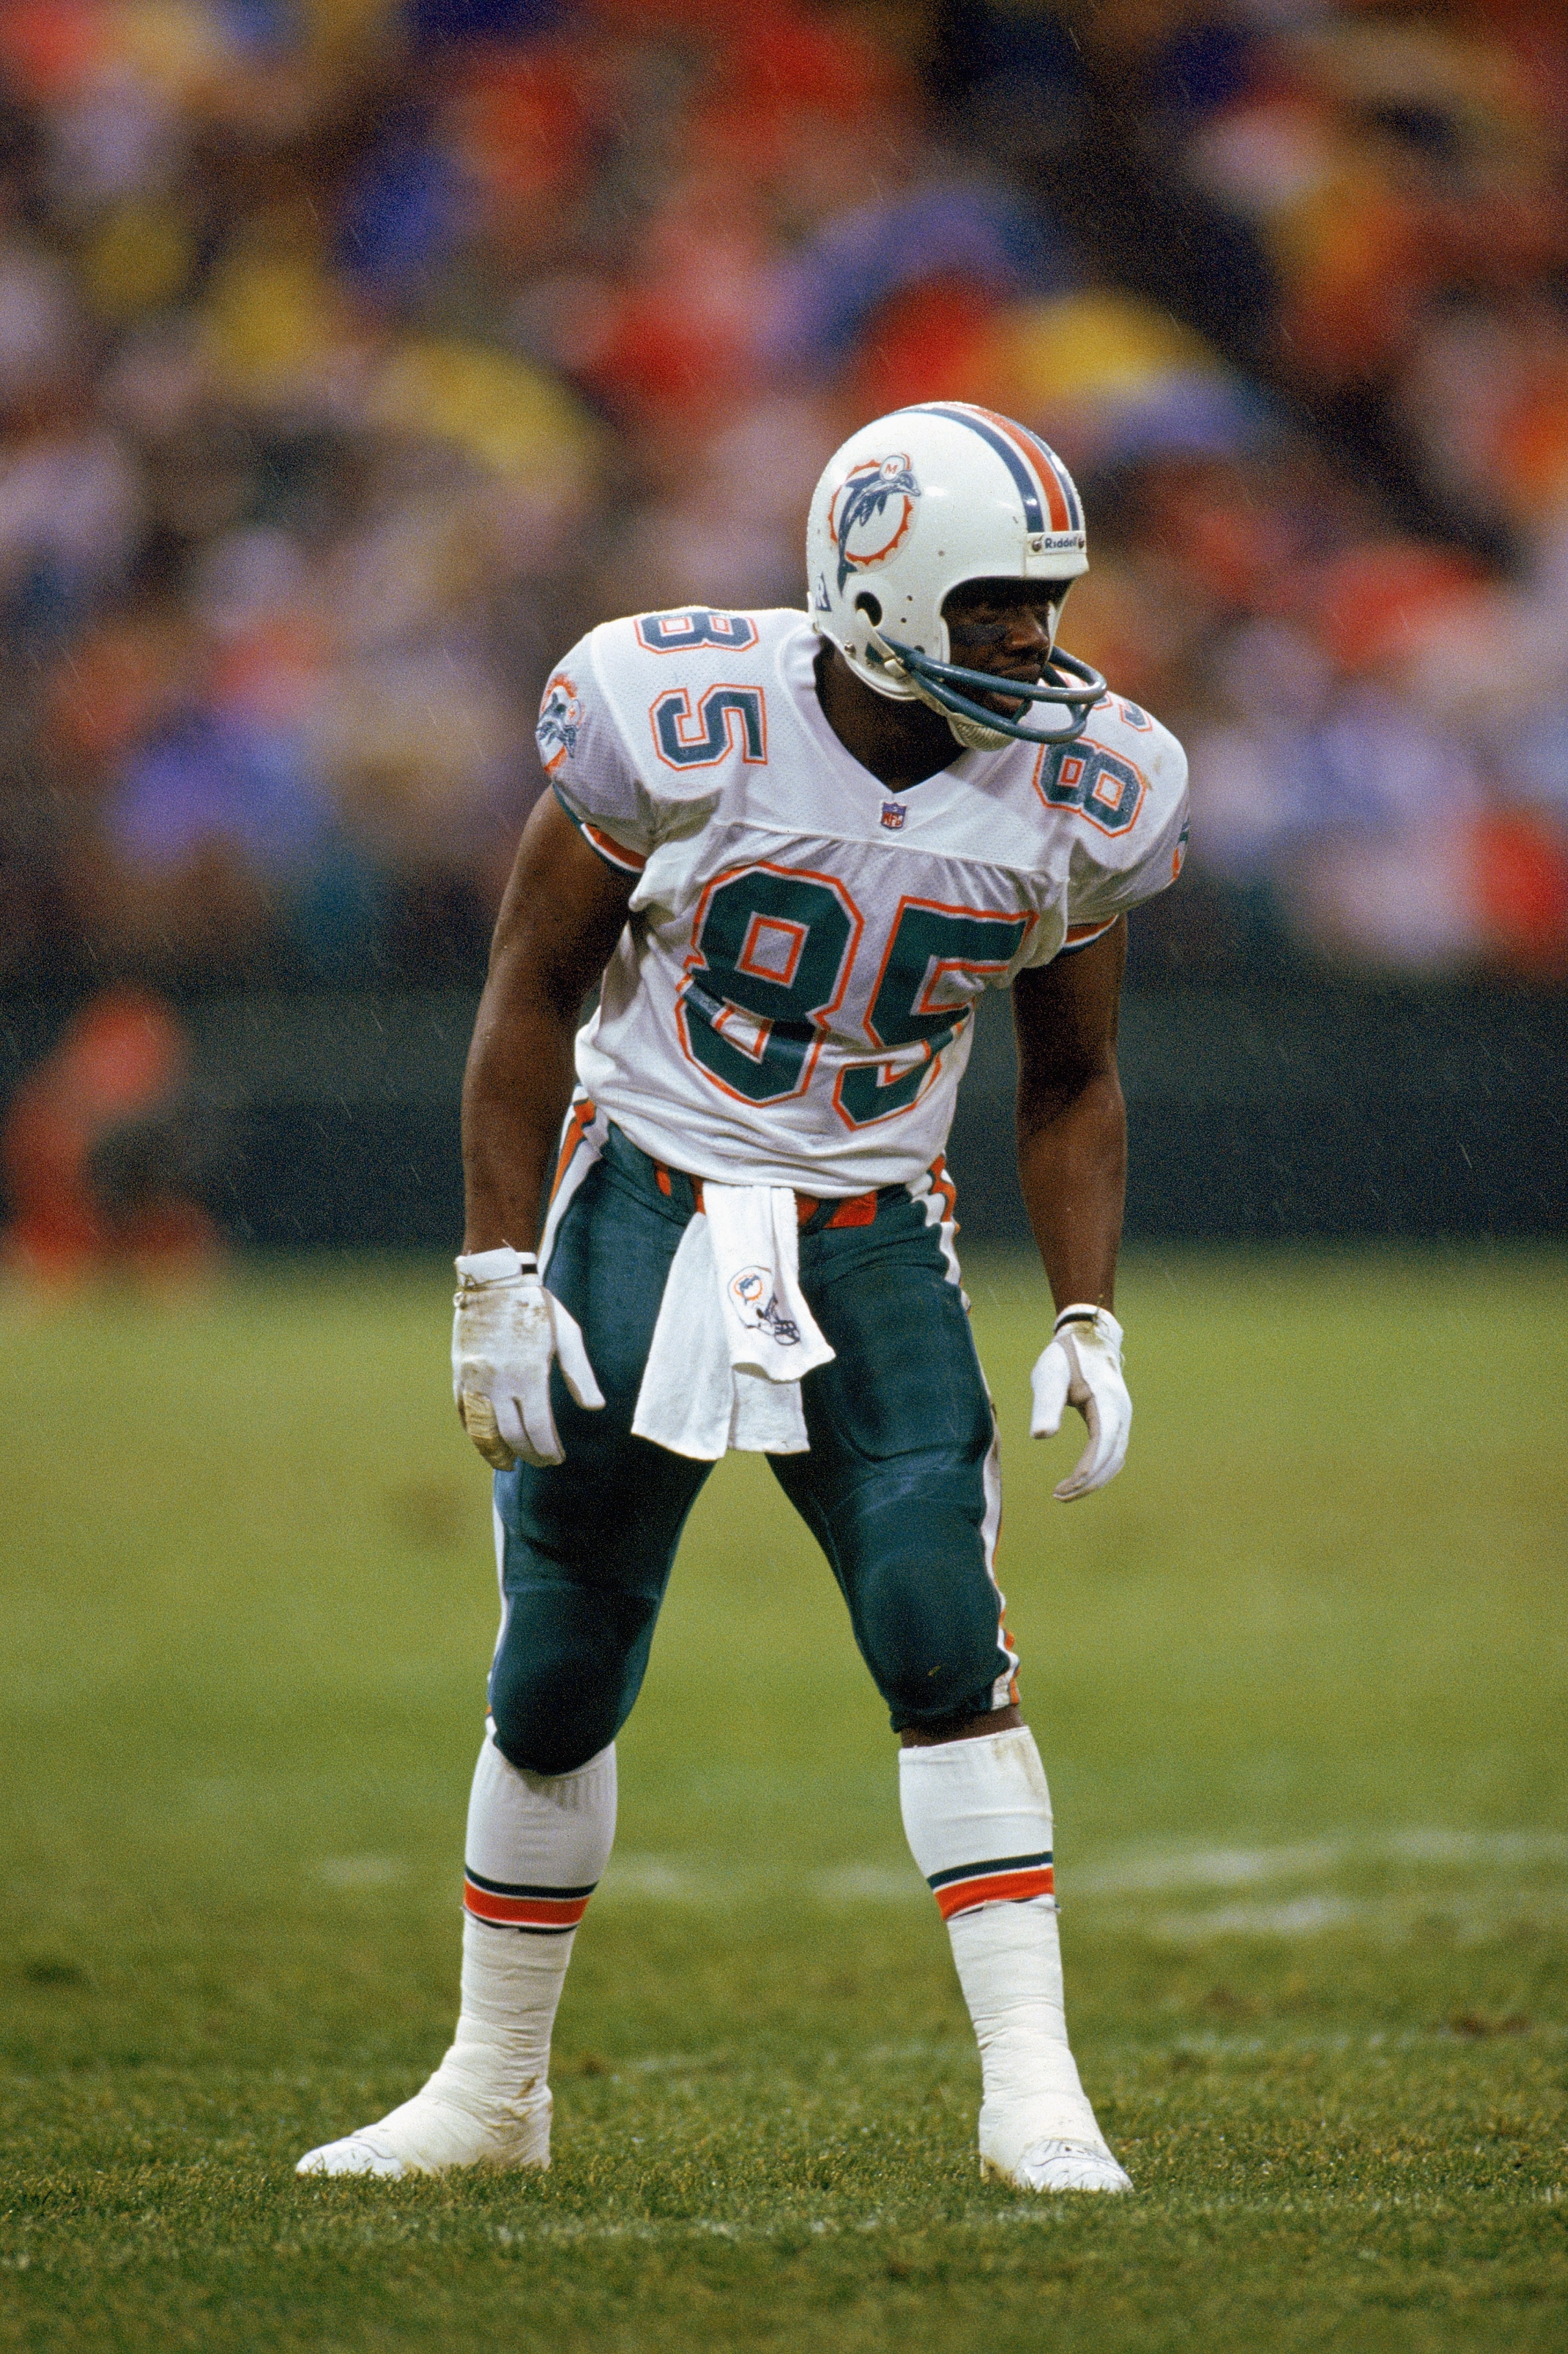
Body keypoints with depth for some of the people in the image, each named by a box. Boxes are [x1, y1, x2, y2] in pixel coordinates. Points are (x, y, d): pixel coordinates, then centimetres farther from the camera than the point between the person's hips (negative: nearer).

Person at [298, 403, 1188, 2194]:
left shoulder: (1073, 798, -7)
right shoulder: (681, 724, -17)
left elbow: (1070, 1083, 7)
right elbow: (534, 991, -7)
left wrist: (1088, 1321, -3)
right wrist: (499, 1283, -9)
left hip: (870, 1248, 1)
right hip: (640, 1217, -1)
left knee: (941, 1632, -17)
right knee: (557, 1684, 6)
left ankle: (1031, 2091, -15)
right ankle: (493, 2085, 24)